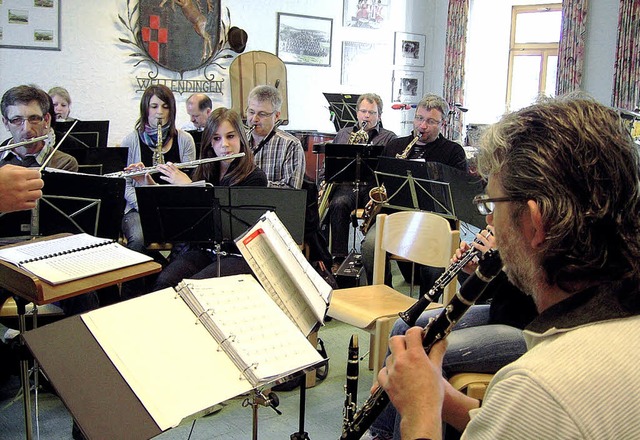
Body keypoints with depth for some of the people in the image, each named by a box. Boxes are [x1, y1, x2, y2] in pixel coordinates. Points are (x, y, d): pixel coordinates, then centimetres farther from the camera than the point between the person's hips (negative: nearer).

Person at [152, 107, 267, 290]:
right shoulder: (204, 172, 10)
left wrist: (186, 186, -15)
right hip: (202, 250, 4)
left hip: (237, 255, -4)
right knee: (164, 282, -25)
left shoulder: (255, 177, -6)